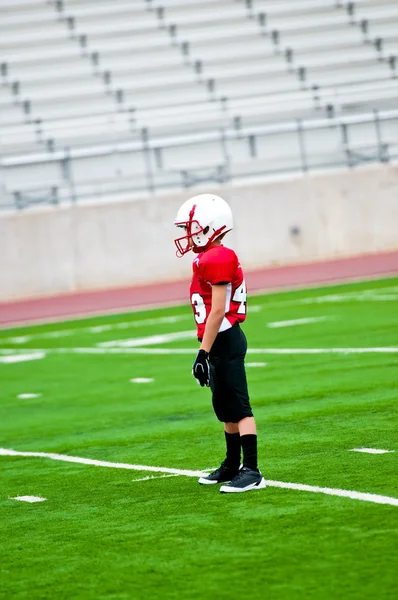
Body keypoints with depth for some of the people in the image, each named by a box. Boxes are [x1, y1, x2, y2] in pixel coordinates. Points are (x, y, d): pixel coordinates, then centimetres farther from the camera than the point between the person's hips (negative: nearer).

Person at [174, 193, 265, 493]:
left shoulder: (217, 259, -17)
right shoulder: (209, 258, 14)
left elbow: (217, 311, -21)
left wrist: (203, 353, -21)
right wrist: (206, 351, 20)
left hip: (224, 341, -10)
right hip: (221, 342, 10)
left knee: (238, 406, -9)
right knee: (225, 408, 19)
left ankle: (251, 472, -9)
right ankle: (232, 466, 30)